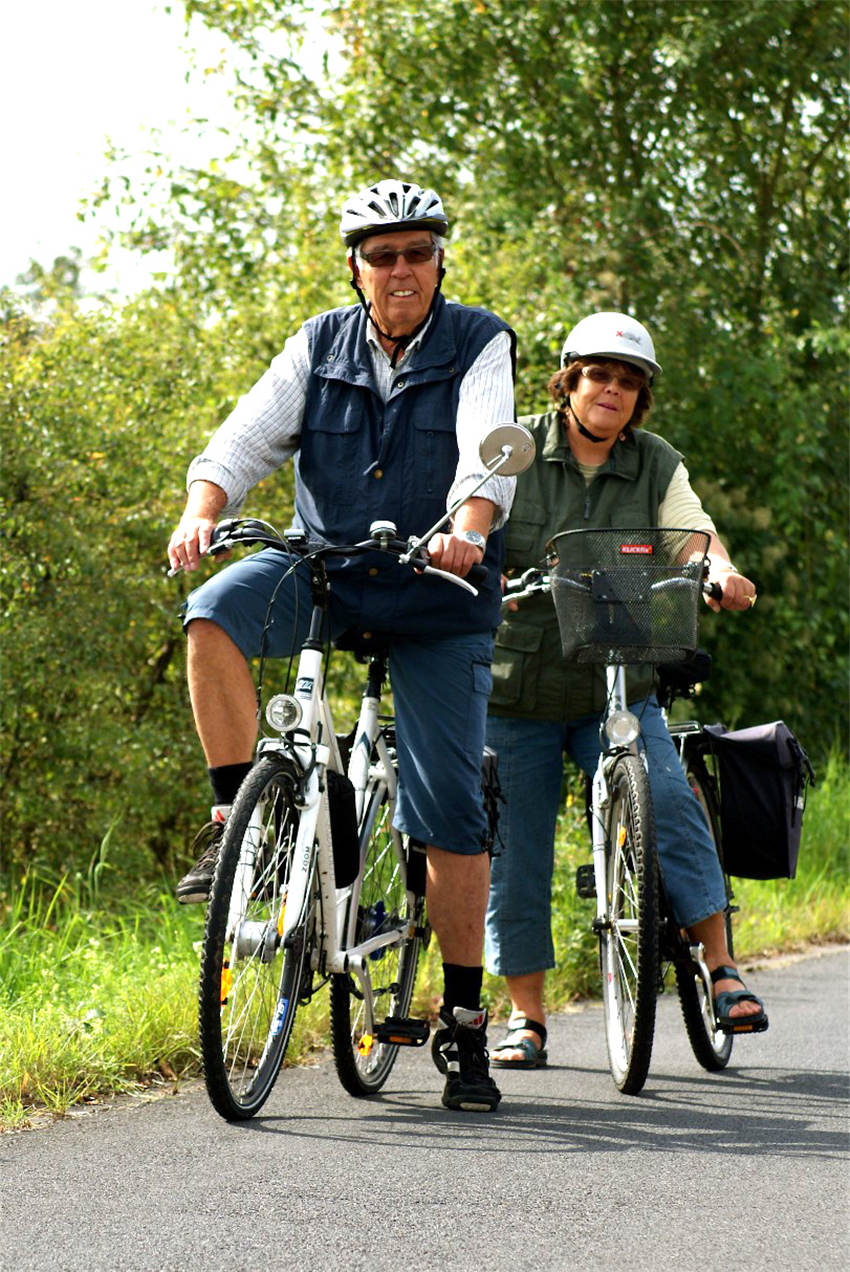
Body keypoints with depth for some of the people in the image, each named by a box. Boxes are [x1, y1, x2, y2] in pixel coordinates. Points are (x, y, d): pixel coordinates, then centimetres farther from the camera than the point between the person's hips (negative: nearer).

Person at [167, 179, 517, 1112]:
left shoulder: (479, 346, -6)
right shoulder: (320, 346, 3)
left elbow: (488, 449, -23)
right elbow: (247, 438, -6)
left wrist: (468, 528, -44)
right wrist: (202, 510, -27)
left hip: (436, 597, -2)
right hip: (324, 572, 2)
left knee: (451, 810, -6)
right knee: (216, 613, -30)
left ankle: (463, 1022, 3)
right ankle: (236, 818, -19)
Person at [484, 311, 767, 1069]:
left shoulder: (657, 466, 4)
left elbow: (692, 531, -9)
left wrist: (722, 573, -31)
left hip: (619, 688, 0)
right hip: (518, 687, 0)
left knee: (668, 804, -21)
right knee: (516, 851, 2)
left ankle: (722, 970, -14)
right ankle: (526, 1015, 13)